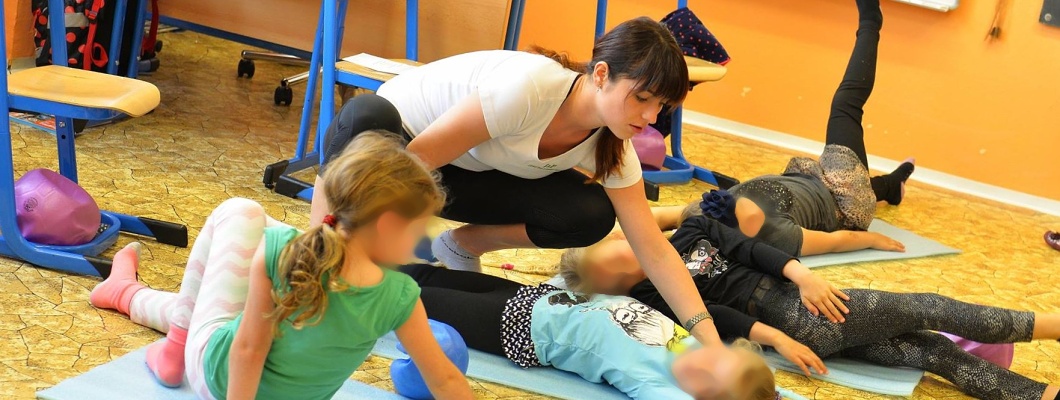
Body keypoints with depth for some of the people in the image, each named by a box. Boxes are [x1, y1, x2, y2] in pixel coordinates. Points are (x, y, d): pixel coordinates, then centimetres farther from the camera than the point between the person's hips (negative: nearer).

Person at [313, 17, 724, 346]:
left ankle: (460, 245, 6)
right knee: (366, 115, -43)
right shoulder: (530, 87, -36)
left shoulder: (611, 145, -14)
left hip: (461, 176, 5)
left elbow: (654, 249, -13)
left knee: (591, 215, -19)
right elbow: (415, 160, -34)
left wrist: (708, 338, -25)